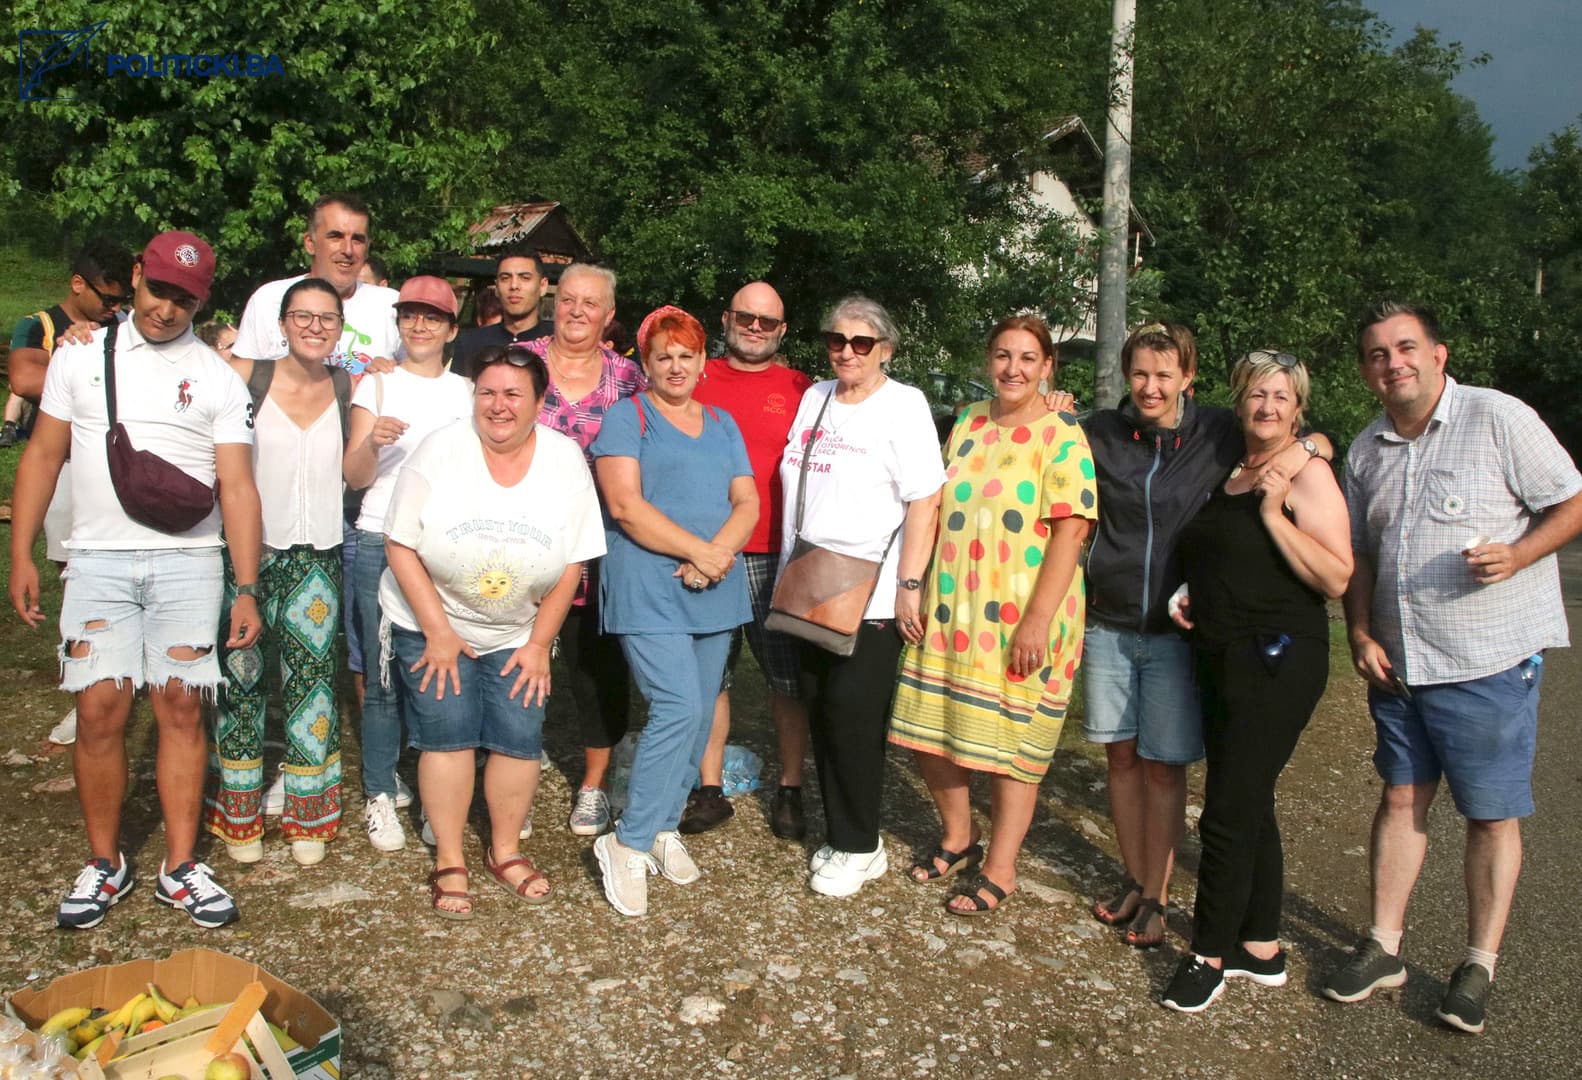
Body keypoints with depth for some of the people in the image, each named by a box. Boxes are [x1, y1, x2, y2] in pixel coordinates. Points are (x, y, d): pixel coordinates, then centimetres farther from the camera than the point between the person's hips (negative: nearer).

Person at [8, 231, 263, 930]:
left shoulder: (218, 378, 5)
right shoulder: (81, 355, 10)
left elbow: (238, 487, 1)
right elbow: (42, 456, 11)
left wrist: (247, 590, -6)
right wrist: (21, 555, 3)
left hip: (188, 560, -1)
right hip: (98, 558, 1)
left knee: (181, 710, 1)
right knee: (99, 711, -2)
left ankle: (180, 867, 10)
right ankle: (104, 864, 14)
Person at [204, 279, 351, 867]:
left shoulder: (348, 388, 5)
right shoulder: (246, 376, -3)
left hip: (316, 557, 2)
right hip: (247, 549, -1)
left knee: (311, 678, 3)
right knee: (239, 680, 5)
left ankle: (307, 818, 18)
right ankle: (240, 816, 23)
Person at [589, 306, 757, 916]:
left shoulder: (722, 425, 18)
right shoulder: (626, 417, 2)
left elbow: (747, 503, 8)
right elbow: (625, 504, -11)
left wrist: (717, 555, -12)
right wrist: (698, 550, -16)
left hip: (715, 591, 6)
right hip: (648, 587, -6)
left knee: (698, 715, 7)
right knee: (678, 709, -16)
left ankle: (665, 826, 23)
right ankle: (628, 844, -3)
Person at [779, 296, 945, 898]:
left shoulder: (903, 405, -6)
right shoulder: (814, 399, 13)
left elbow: (924, 502, -12)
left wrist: (908, 586, -18)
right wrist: (790, 570, 14)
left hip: (872, 593, -6)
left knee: (852, 711, -7)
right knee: (820, 708, 9)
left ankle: (858, 848, 9)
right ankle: (840, 837, 22)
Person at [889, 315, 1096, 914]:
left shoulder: (1063, 436, -9)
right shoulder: (967, 423, 9)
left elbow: (1070, 533, -16)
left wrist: (1037, 620, -21)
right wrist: (915, 589, 8)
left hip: (1020, 619, -6)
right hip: (948, 611, 6)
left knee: (1009, 743, 5)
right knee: (928, 731, 12)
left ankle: (1000, 869, 23)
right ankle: (958, 838, 35)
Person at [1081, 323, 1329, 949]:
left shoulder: (1220, 435, -2)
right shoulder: (1100, 434, 2)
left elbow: (1319, 438, 10)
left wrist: (1308, 446, -14)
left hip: (1176, 630, -2)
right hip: (1108, 624, 2)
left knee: (1163, 766, 4)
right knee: (1121, 756, 10)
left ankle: (1156, 896, 19)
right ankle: (1134, 880, 27)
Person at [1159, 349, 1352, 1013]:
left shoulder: (1307, 473, -8)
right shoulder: (1226, 473, 13)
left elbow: (1336, 578, -16)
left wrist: (1273, 513, -21)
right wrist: (1187, 595, 10)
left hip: (1277, 664, -8)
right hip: (1220, 659, 8)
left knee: (1229, 814, -6)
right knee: (1250, 808, 14)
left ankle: (1210, 955, 8)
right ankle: (1261, 948, 26)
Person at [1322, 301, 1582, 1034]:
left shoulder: (1499, 418, -8)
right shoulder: (1365, 451, 10)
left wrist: (1517, 555, -23)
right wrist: (1360, 634, 3)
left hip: (1490, 659, -5)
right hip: (1397, 662, 5)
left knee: (1492, 814, 5)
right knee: (1401, 797, 12)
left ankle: (1478, 966, 18)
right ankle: (1383, 947, 22)